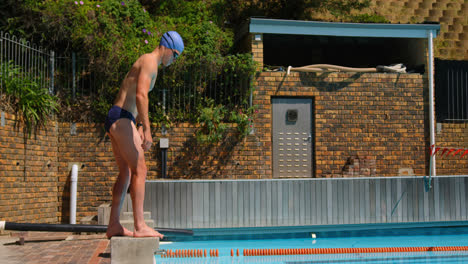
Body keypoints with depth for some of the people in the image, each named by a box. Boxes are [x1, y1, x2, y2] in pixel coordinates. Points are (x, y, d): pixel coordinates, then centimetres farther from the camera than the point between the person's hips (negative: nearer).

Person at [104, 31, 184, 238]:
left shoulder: (147, 63, 23)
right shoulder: (150, 61, -9)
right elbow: (141, 95, -23)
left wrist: (140, 127, 30)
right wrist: (146, 129, -26)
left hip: (116, 120, 11)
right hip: (121, 119, -11)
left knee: (126, 173, 12)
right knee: (140, 170, -13)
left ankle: (114, 226, 14)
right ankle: (140, 227, -16)